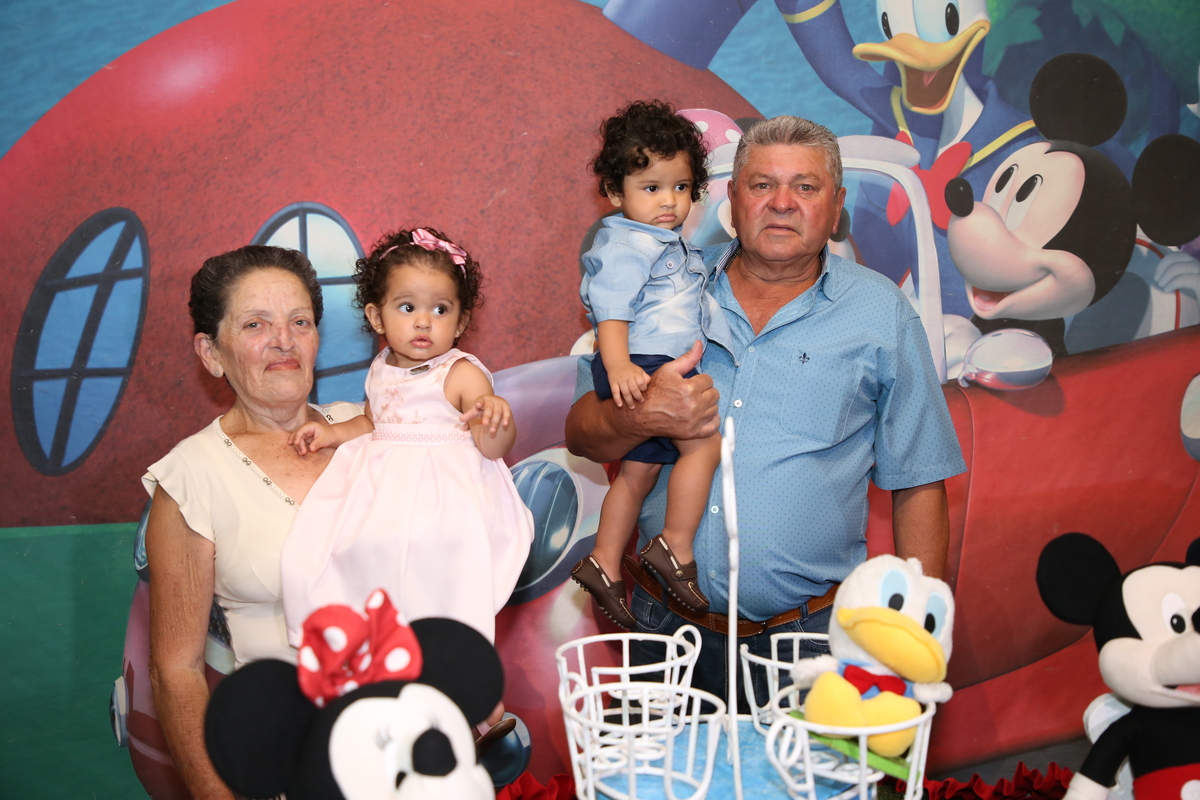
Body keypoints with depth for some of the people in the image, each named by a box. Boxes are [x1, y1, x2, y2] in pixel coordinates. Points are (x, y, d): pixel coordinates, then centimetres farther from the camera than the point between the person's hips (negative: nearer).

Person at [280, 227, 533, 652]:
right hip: (380, 485, 6)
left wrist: (497, 421, -34)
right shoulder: (381, 369, 12)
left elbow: (491, 449, -14)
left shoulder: (462, 374, -8)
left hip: (443, 493, -6)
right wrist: (332, 433, 17)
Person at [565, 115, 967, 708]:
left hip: (806, 633, -1)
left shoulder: (881, 313, 3)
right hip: (665, 621, 2)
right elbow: (580, 436, 4)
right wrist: (642, 418, -18)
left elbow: (918, 486, 4)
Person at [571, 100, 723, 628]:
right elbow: (611, 309, -23)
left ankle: (604, 564, 20)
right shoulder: (626, 244, -12)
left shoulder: (669, 245, 20)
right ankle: (675, 547, -10)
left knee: (637, 470, 13)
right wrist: (618, 364, -35)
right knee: (704, 441, -17)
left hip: (663, 368, 11)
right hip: (642, 369, -11)